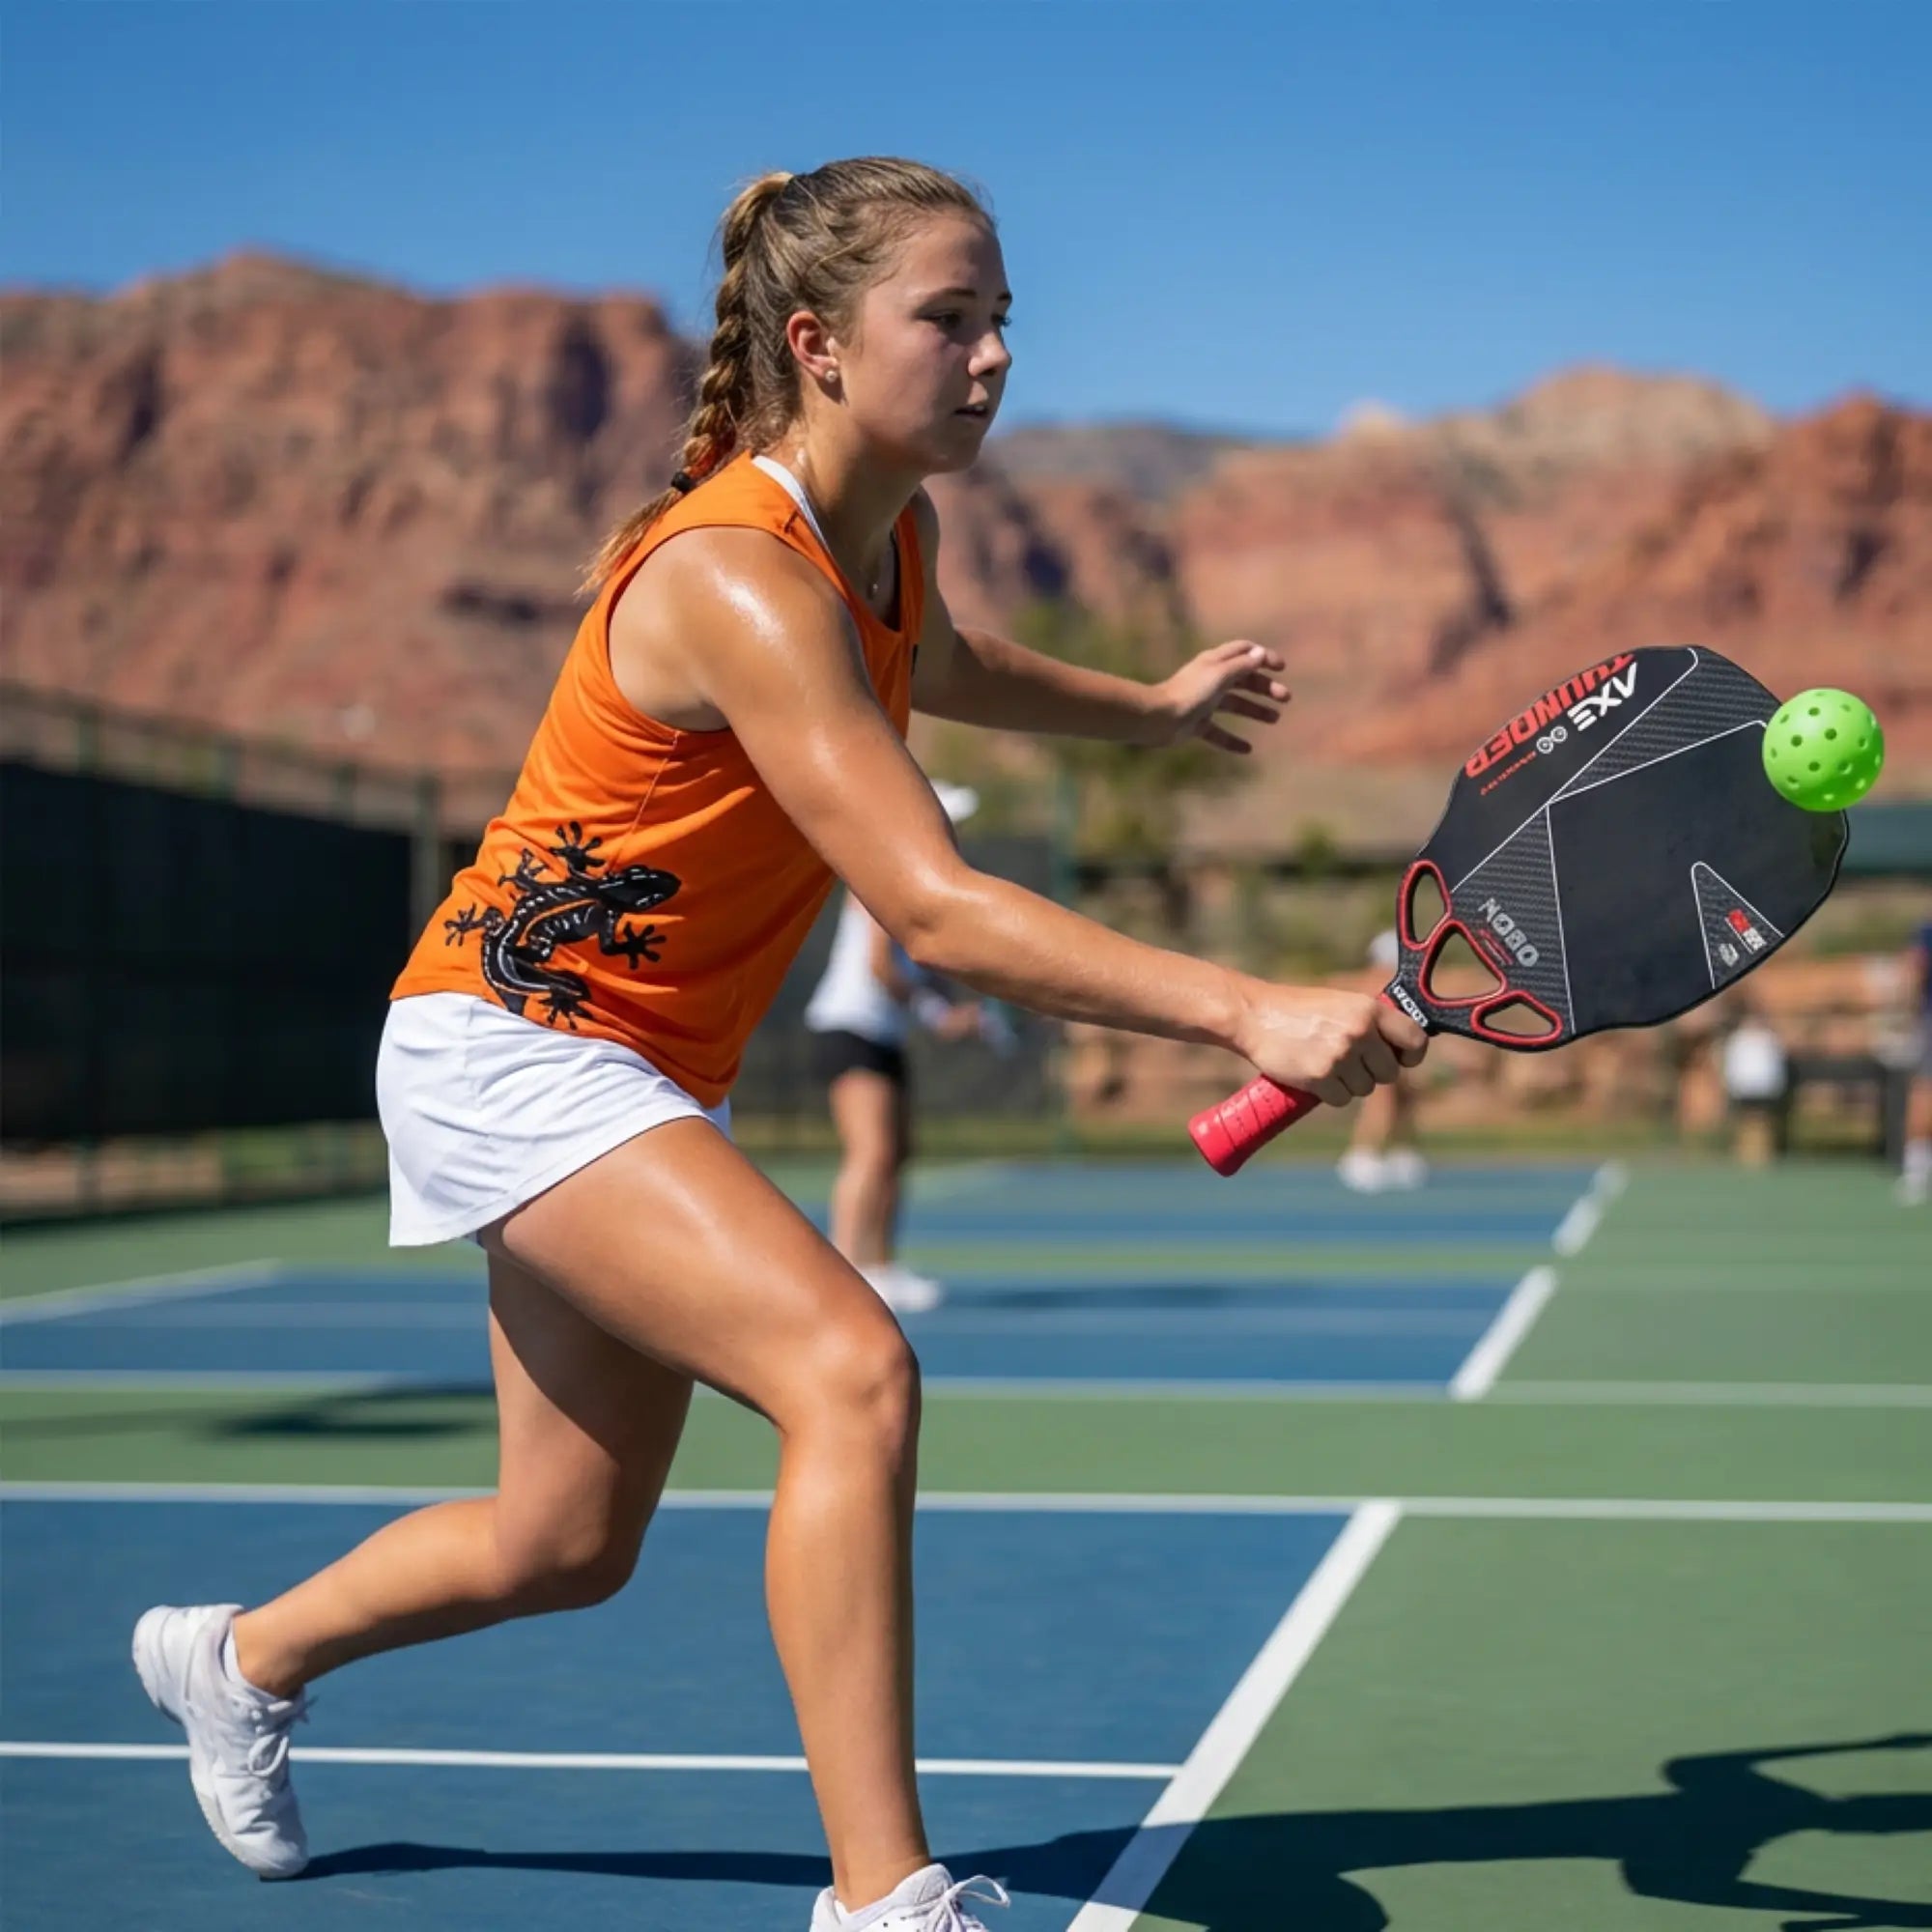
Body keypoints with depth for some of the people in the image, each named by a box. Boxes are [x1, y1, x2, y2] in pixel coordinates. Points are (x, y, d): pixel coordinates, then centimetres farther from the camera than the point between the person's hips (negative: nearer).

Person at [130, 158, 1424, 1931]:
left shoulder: (893, 528, 0)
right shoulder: (733, 577, -28)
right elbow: (935, 910, -36)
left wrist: (1147, 705, 30)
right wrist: (1246, 1013, -42)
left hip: (646, 1073, 9)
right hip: (508, 1040, -9)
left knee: (567, 1546, 17)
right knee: (850, 1368, -28)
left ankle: (238, 1657, 44)